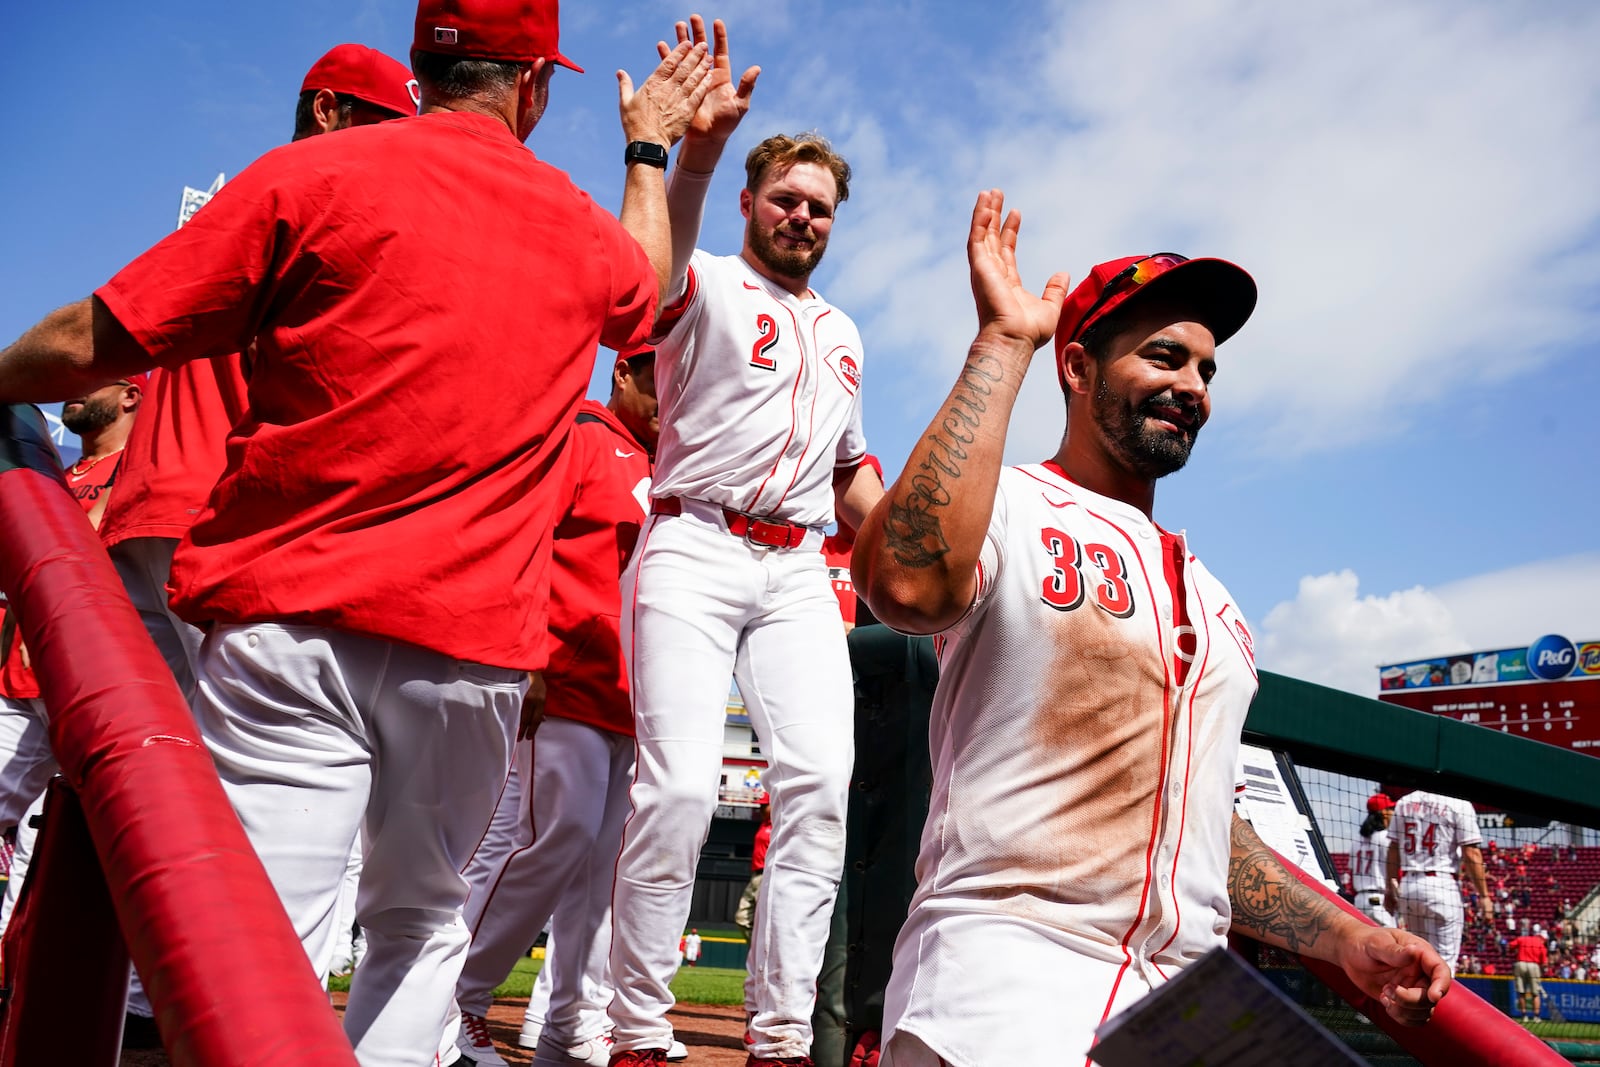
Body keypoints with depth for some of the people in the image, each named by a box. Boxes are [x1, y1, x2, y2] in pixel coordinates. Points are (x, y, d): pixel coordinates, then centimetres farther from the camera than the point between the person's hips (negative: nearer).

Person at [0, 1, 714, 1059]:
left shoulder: (313, 174, 2)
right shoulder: (590, 236, 13)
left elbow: (91, 345, 0)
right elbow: (647, 288, 39)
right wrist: (648, 147, 53)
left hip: (289, 618, -2)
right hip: (475, 645, 3)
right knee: (421, 923, 20)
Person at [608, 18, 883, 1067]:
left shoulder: (841, 331, 25)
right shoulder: (705, 286, 7)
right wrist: (696, 151, -38)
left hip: (801, 569, 5)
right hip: (694, 549, -5)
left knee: (821, 783, -8)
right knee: (682, 783, -14)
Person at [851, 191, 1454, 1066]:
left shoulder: (1212, 600, 21)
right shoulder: (1003, 508, -1)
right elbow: (907, 583, -26)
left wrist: (1345, 939, 14)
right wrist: (1003, 340, -18)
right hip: (1007, 966, -7)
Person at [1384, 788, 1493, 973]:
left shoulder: (1404, 802, 11)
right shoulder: (1459, 805, -6)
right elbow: (1471, 853, -9)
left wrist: (1390, 888, 17)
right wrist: (1483, 895, -4)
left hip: (1407, 885, 5)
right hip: (1441, 885, -5)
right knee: (1443, 962, -1)